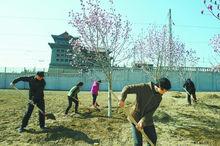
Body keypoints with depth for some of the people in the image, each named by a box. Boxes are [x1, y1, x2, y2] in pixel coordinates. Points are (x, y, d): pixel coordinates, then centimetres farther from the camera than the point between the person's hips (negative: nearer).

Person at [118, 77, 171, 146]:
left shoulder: (159, 97, -2)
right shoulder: (144, 87, -17)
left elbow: (151, 112, -9)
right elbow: (127, 88, -17)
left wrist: (143, 121, -22)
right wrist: (122, 99, -31)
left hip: (147, 121, 5)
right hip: (135, 118, -4)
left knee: (153, 140, 13)